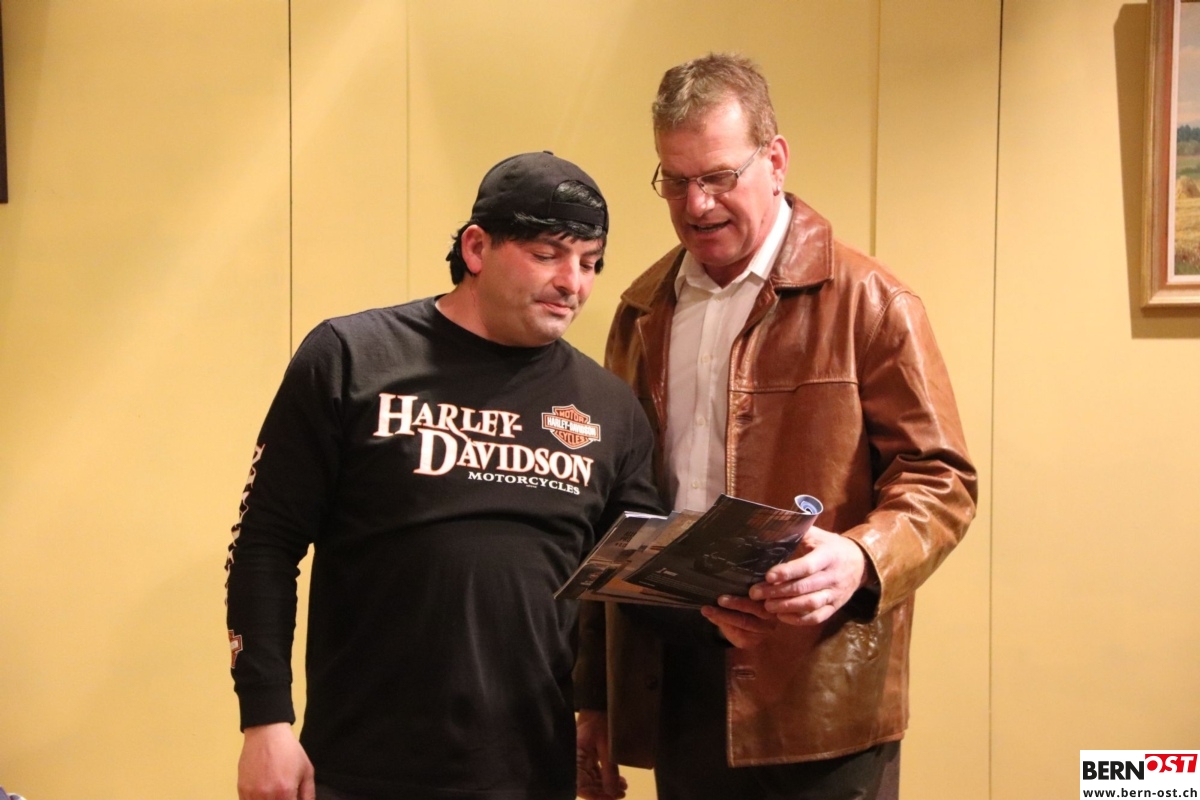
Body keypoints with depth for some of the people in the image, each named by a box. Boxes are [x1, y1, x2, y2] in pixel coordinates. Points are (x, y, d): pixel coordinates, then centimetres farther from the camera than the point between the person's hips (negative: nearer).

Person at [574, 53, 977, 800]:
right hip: (669, 689, 4)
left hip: (819, 699, -4)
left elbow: (940, 478, -5)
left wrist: (863, 559, -26)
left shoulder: (868, 302, -5)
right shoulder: (643, 310, 10)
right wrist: (594, 695, 13)